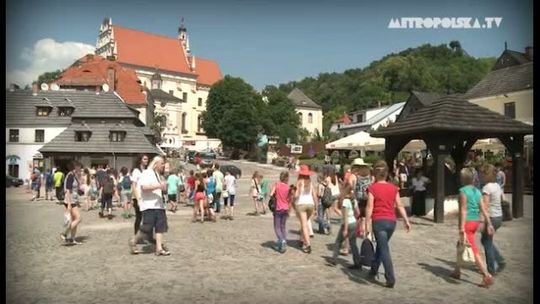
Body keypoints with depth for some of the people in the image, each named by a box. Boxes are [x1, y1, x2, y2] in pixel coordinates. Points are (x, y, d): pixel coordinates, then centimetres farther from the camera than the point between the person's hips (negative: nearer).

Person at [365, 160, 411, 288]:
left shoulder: (372, 188, -7)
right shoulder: (393, 188, 6)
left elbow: (369, 208, -11)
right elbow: (399, 206, 5)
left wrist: (367, 225, -10)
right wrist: (406, 221, 9)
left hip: (379, 221, -5)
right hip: (391, 221, 5)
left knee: (384, 250, -3)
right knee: (381, 245, 22)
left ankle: (391, 279, -8)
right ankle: (374, 269, 36)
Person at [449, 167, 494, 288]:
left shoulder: (463, 191, -12)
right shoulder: (477, 191, 9)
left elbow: (463, 210, -17)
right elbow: (483, 209, 4)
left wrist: (462, 228, -17)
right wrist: (489, 224, 6)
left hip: (467, 222, -8)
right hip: (476, 222, 8)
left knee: (474, 251, -5)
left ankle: (487, 276, -10)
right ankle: (457, 271, 30)